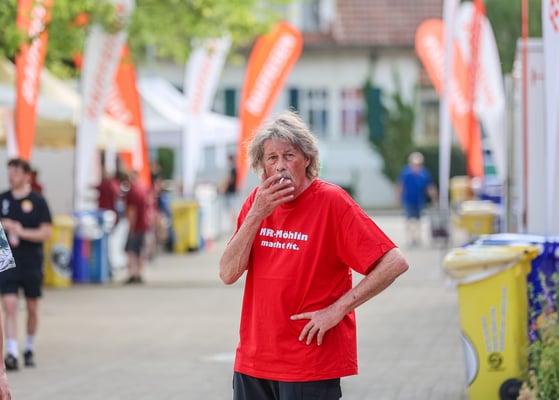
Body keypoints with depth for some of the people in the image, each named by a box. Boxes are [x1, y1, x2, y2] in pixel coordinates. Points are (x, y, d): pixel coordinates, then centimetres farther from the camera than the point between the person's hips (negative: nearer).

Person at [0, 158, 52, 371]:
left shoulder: (37, 201, -4)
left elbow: (46, 232, -8)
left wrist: (22, 232, -21)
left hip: (31, 263, -1)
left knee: (32, 307, 10)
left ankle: (29, 349, 27)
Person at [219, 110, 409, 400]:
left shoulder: (331, 201, -10)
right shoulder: (257, 201, 6)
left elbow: (395, 263, -15)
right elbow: (228, 274, -1)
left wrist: (337, 309, -15)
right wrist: (256, 215, -11)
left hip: (311, 363, -5)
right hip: (252, 362, 5)